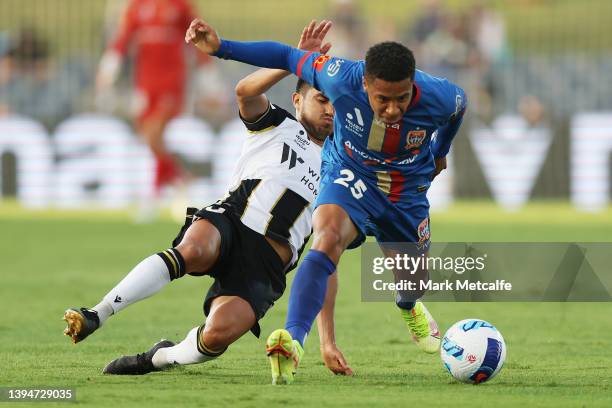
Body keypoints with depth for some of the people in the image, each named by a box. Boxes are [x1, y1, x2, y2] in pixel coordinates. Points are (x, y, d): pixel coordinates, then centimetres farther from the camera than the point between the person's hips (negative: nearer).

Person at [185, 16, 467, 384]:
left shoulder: (437, 97, -30)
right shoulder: (342, 79, -33)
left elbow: (460, 103, -3)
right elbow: (289, 57, -17)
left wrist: (441, 152, 17)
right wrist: (220, 47, -23)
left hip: (408, 191, 2)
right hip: (351, 175, -2)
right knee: (328, 237, -34)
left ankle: (409, 308, 60)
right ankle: (294, 339, -44)